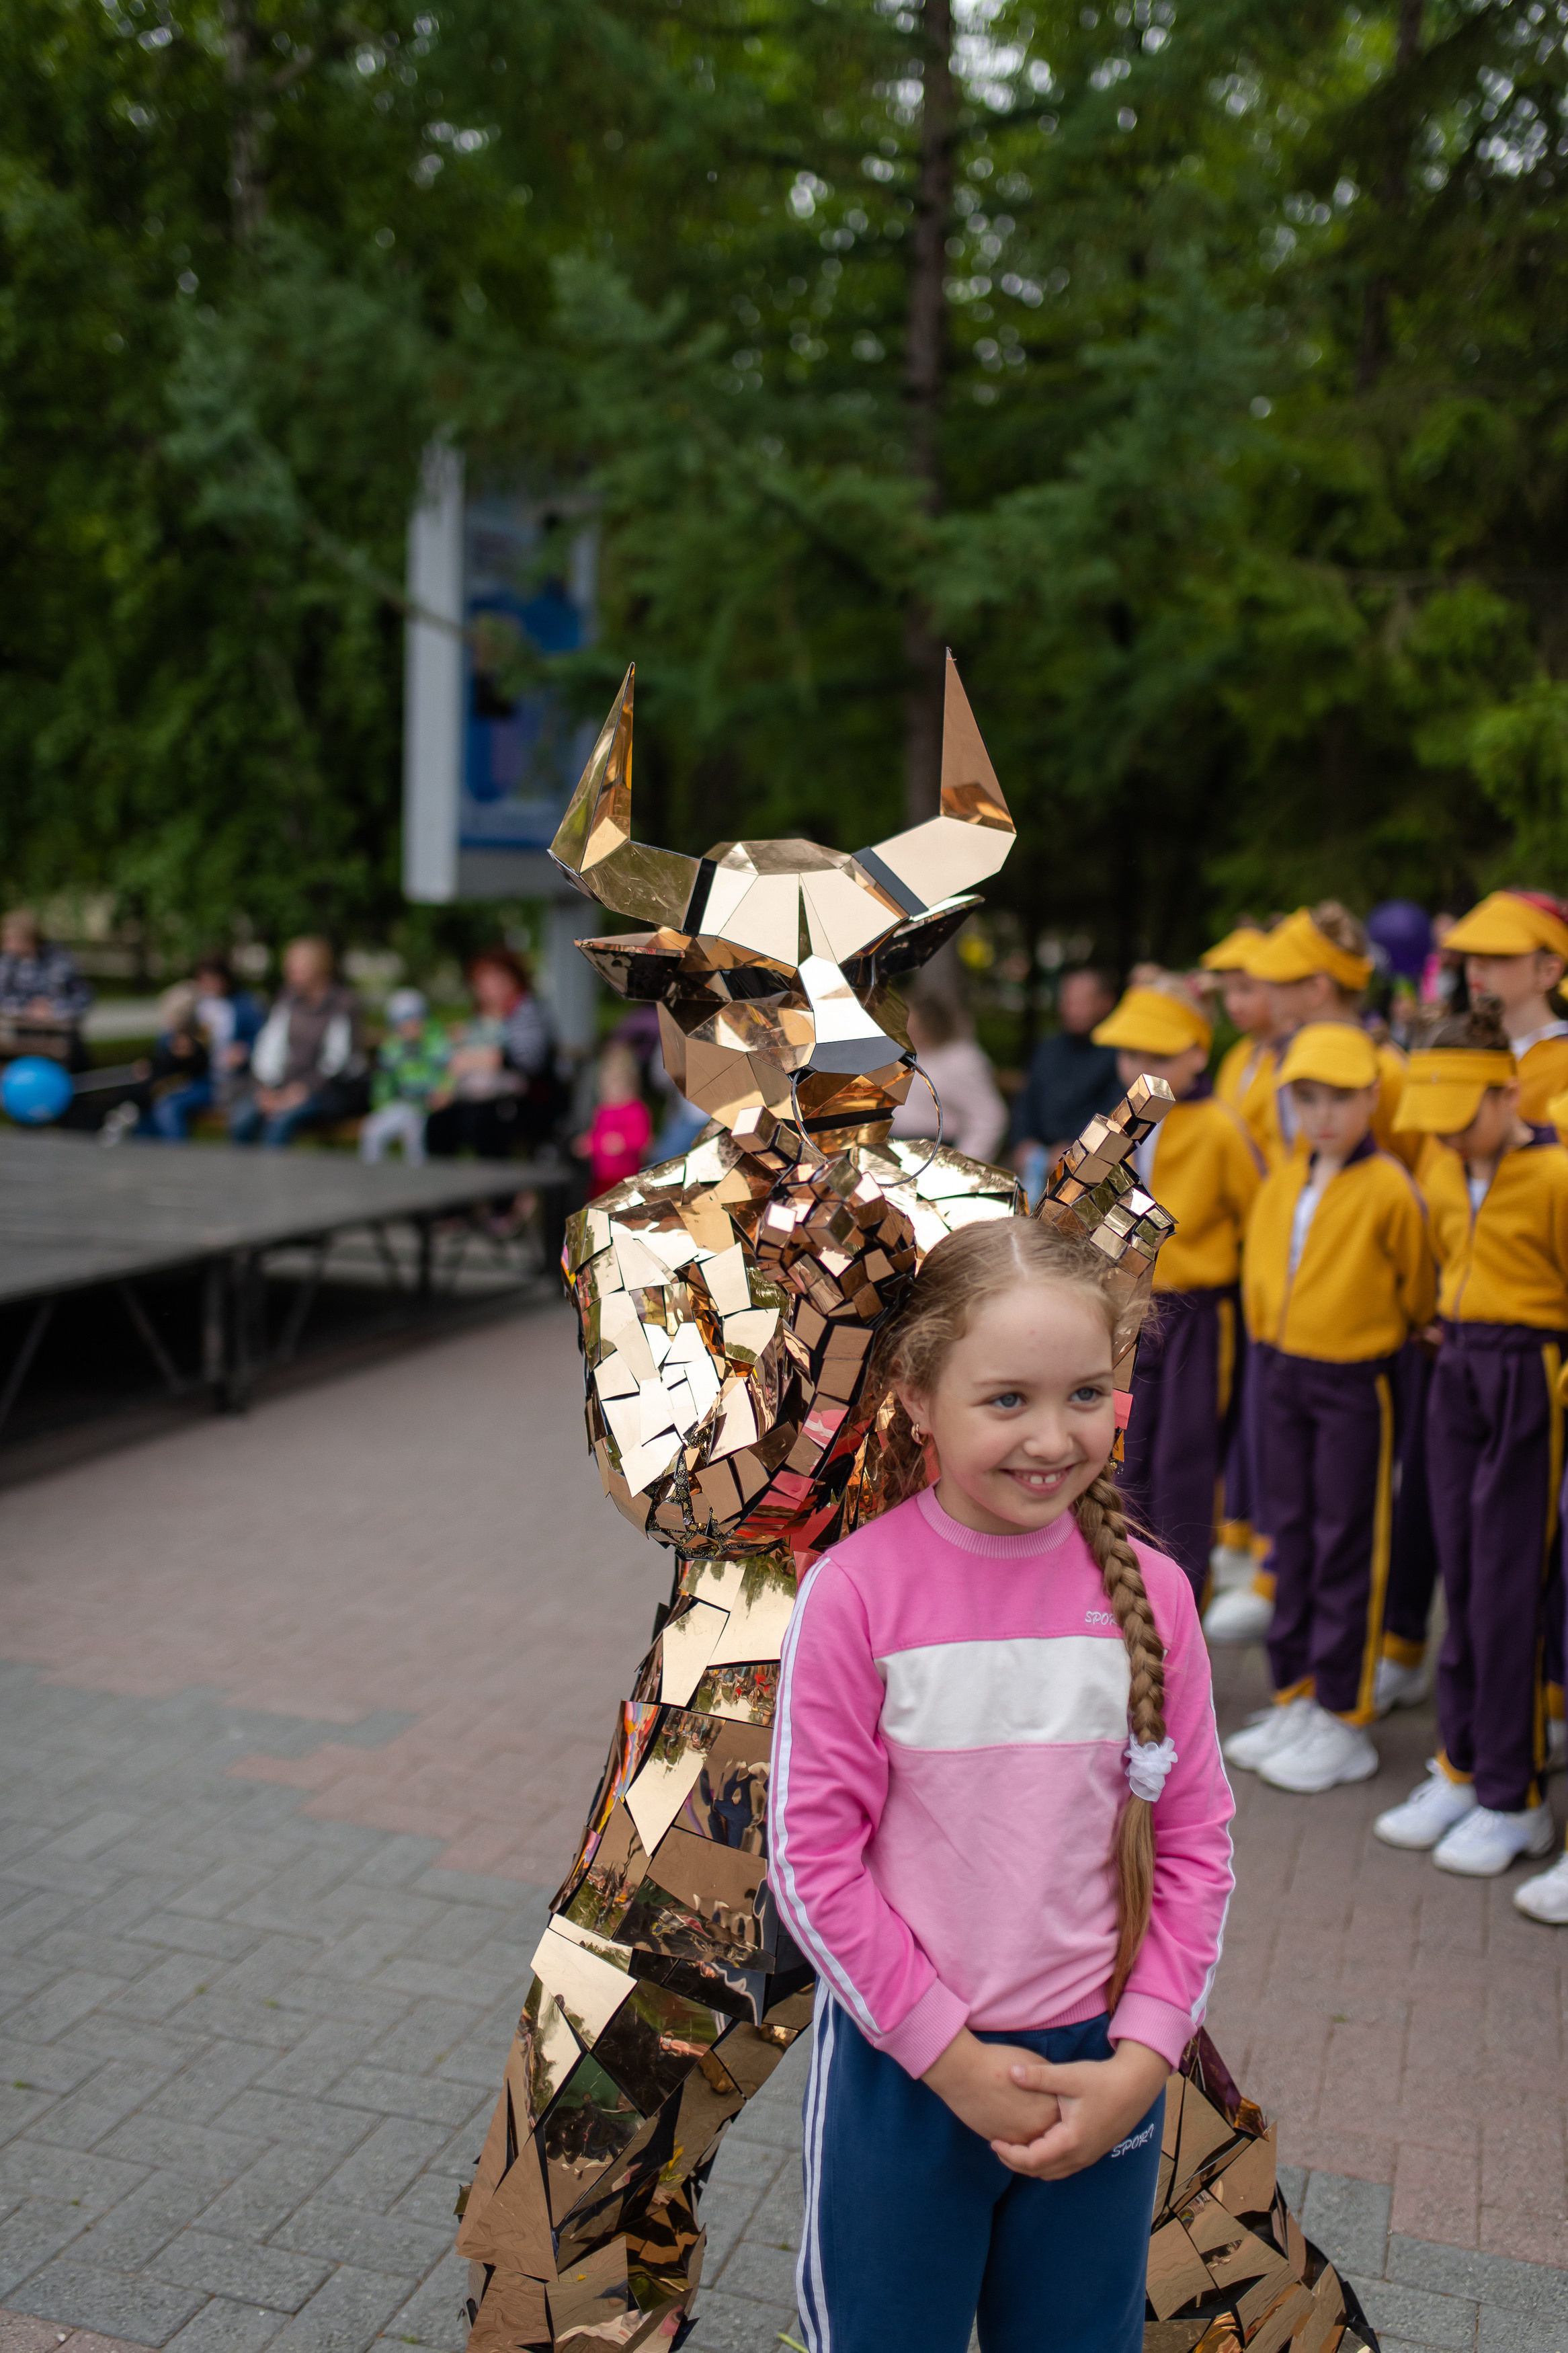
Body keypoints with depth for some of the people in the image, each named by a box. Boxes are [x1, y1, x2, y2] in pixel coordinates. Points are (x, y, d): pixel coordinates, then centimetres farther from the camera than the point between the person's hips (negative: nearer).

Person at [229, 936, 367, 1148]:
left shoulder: (344, 1002, -8)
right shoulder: (289, 997, 8)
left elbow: (335, 1060, -13)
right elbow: (269, 1045, 3)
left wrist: (302, 1089, -23)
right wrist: (265, 1088, -11)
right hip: (289, 1081, 5)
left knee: (282, 1117, -34)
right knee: (242, 1116, -22)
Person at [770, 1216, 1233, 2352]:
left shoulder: (1148, 1591, -7)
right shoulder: (856, 1591, -17)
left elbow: (1195, 1843, 0)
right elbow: (813, 1854, -12)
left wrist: (1141, 2059, -6)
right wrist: (949, 2054, -11)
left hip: (1099, 2071, 3)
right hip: (899, 2068, -2)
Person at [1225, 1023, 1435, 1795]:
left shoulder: (1389, 1190, -14)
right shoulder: (1281, 1184, 5)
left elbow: (1418, 1288, -4)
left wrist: (1390, 1337, 9)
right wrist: (1273, 1335, 14)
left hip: (1354, 1382, -6)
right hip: (1282, 1371, 6)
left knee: (1346, 1549, 2)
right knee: (1292, 1537, 13)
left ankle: (1342, 1719, 11)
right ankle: (1293, 1697, 24)